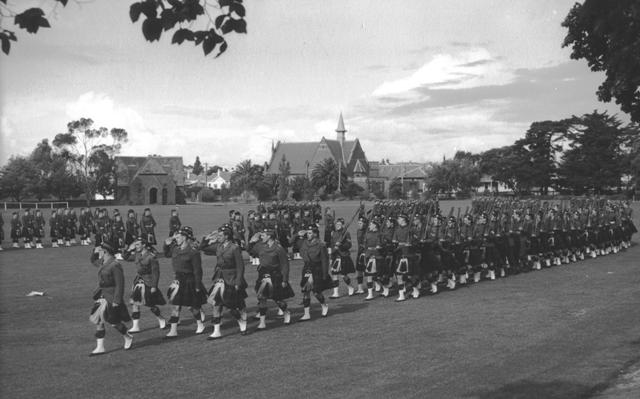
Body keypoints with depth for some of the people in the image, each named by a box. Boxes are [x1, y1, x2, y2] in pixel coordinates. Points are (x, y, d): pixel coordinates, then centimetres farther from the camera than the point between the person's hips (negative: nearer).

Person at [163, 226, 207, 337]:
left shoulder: (193, 252, -17)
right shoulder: (175, 248, 3)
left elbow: (197, 271, -15)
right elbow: (167, 254, 25)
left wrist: (197, 287, -15)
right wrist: (166, 244, 7)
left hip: (189, 282, -6)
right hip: (178, 280, 6)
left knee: (192, 306, 7)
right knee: (175, 305, 3)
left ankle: (200, 324, 32)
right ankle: (173, 330, 7)